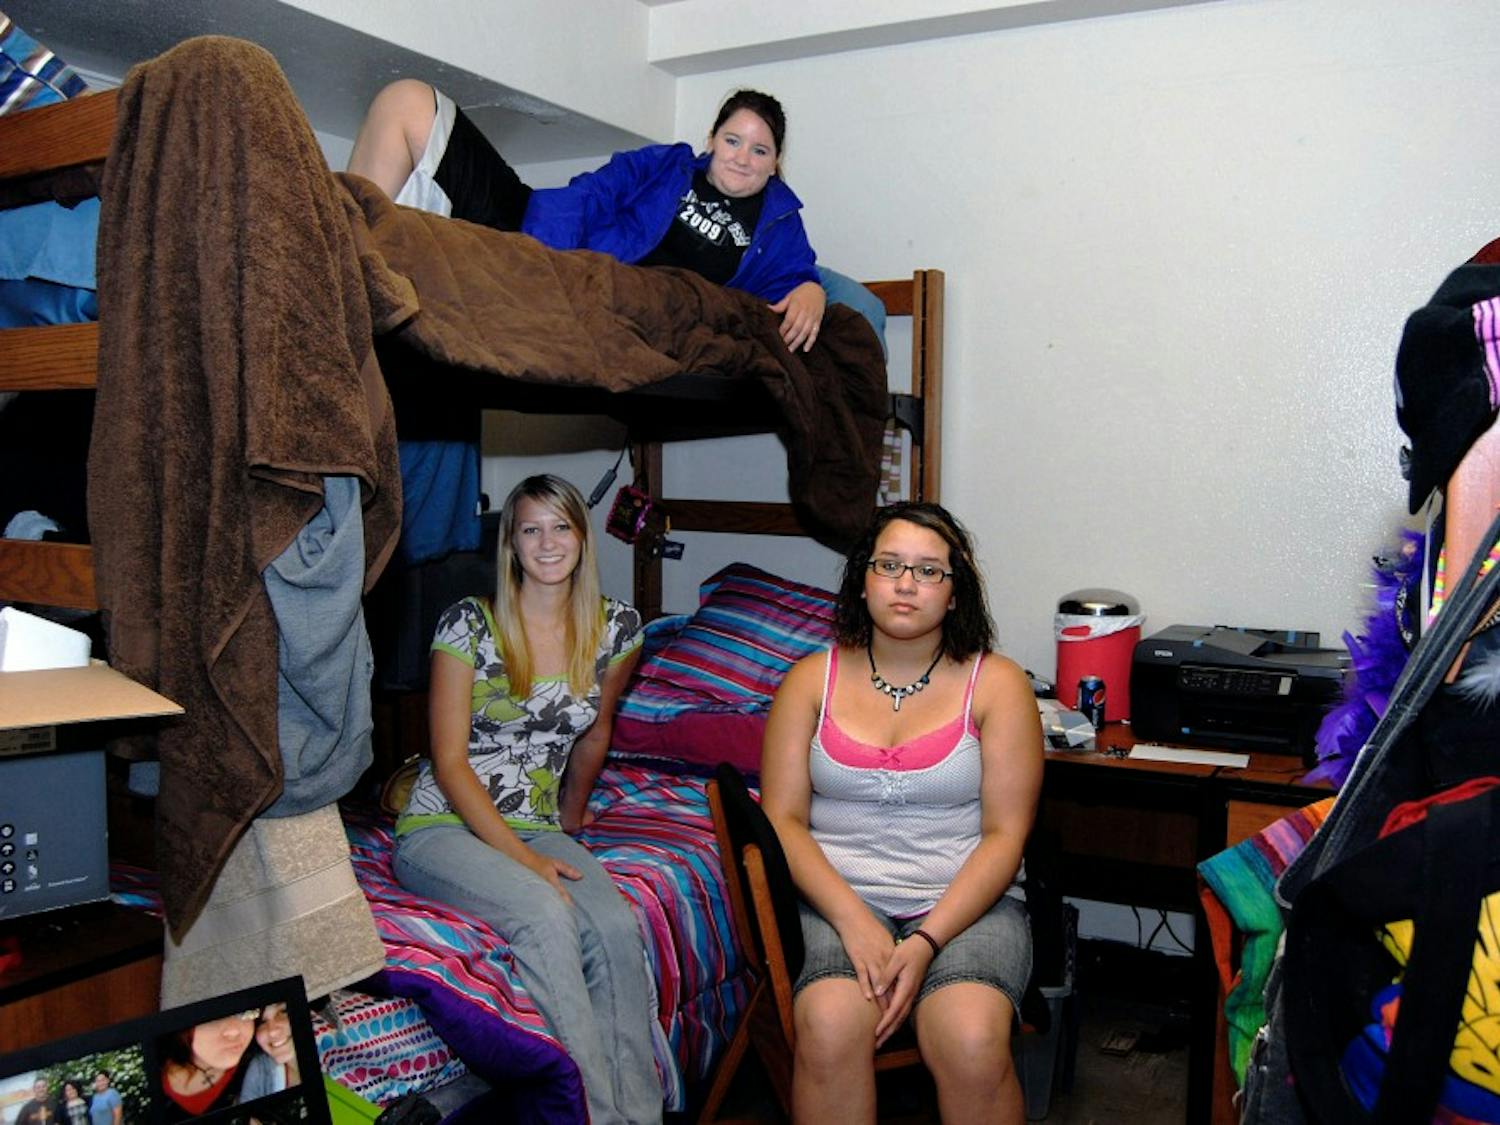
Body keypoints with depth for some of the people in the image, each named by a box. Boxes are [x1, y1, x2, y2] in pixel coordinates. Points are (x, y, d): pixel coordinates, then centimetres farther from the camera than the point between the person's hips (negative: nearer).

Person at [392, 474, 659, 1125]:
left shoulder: (617, 628, 2)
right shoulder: (469, 624, -9)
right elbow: (449, 761, -10)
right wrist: (521, 857, -18)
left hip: (538, 831, 4)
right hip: (443, 827, -3)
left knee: (616, 926, -26)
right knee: (545, 914, -32)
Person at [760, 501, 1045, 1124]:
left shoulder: (997, 683, 4)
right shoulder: (812, 679, 8)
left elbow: (1005, 835, -2)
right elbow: (783, 820, 2)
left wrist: (927, 940, -14)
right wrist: (852, 918, -14)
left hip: (965, 904, 0)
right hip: (835, 899, 1)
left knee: (971, 1042, -29)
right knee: (830, 1027, -31)